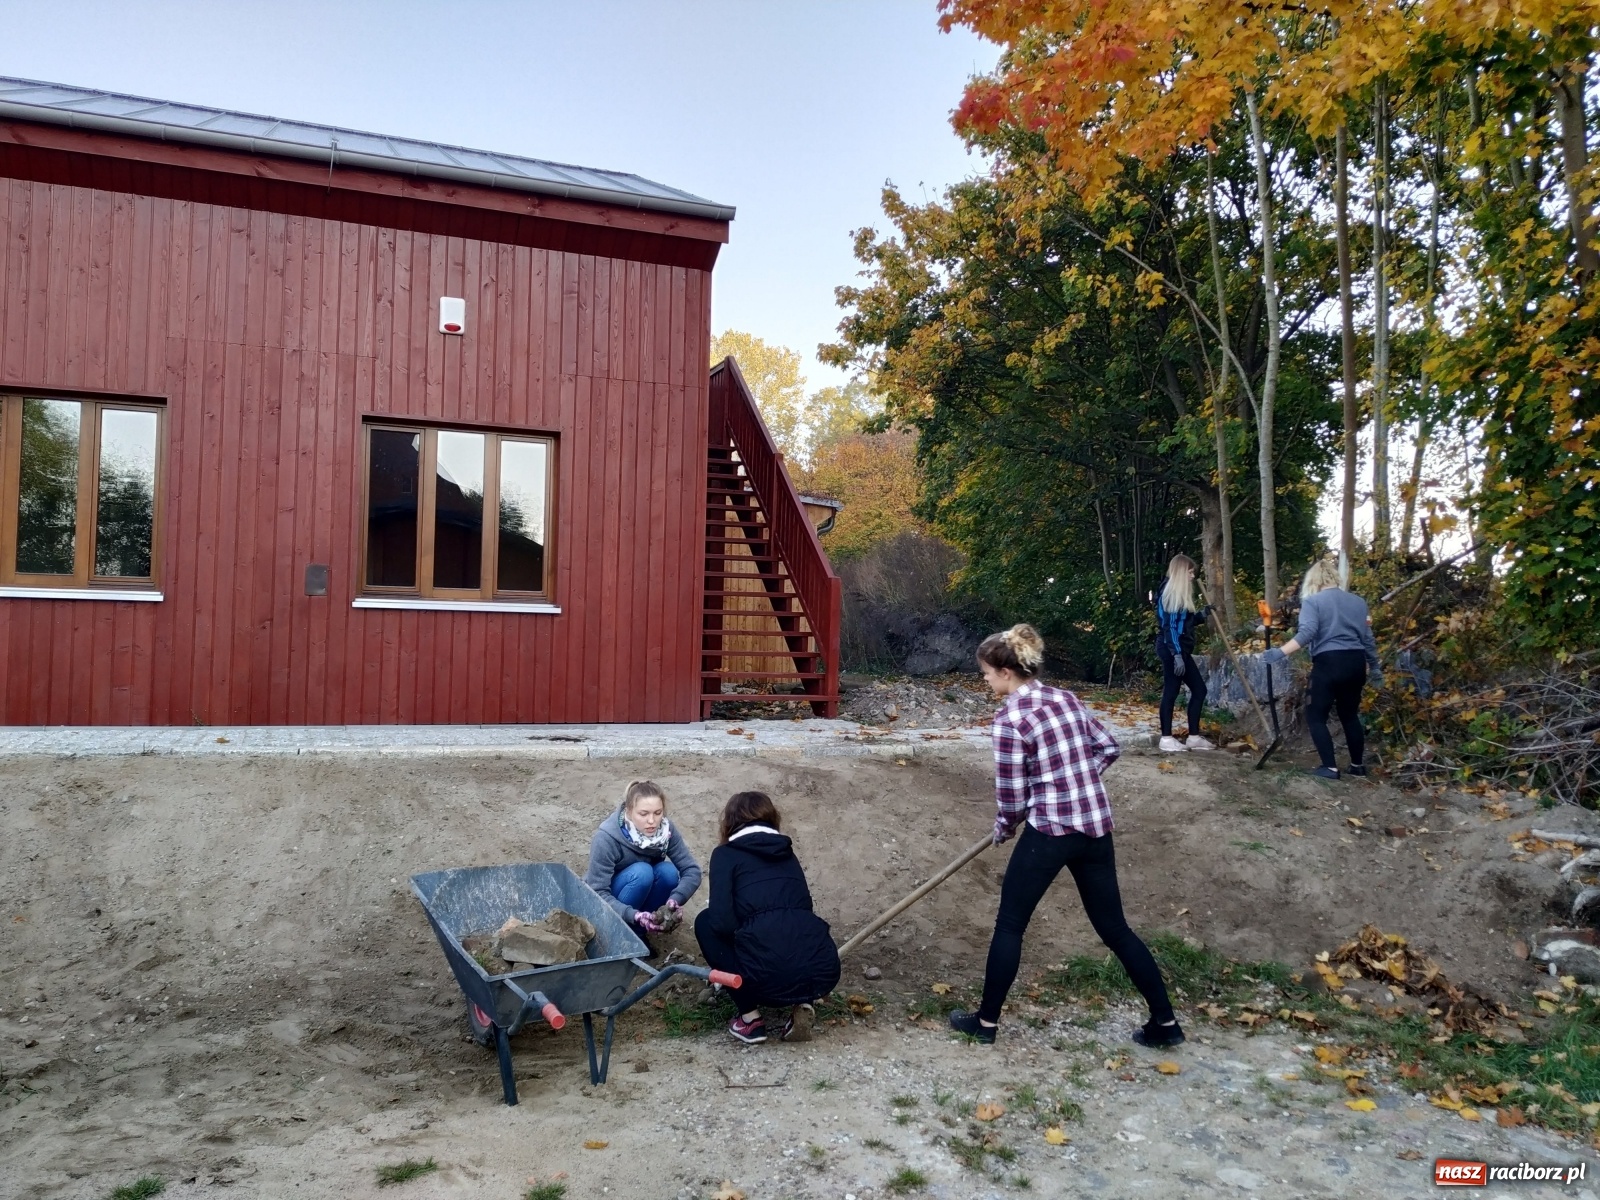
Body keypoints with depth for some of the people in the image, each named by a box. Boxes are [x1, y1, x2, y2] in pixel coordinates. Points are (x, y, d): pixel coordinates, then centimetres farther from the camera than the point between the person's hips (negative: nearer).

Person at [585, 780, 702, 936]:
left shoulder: (666, 829, -18)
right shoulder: (607, 838, -31)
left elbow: (692, 870, -19)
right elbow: (598, 893, -30)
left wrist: (674, 901, -38)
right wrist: (635, 916, -44)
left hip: (641, 898, 5)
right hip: (608, 906, -4)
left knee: (668, 872, -25)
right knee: (641, 872, -31)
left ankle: (639, 929, -5)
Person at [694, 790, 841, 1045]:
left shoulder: (726, 854, 9)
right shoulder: (786, 853, 24)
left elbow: (722, 922, -3)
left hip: (769, 978, -5)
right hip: (824, 971, 5)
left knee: (706, 923, 21)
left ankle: (750, 1019, 15)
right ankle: (801, 1004, 13)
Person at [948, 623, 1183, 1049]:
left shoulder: (1011, 717, -15)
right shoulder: (1067, 699, 6)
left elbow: (1012, 797, -11)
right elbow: (1109, 748, 16)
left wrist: (1003, 829, 9)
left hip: (1050, 832, -7)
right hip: (1096, 827, 7)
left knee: (1009, 925, 10)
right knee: (1114, 927, 17)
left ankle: (987, 1021, 20)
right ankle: (1165, 1022, 22)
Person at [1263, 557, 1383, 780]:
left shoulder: (1312, 601, -3)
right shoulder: (1357, 601, 13)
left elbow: (1307, 633, -19)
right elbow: (1367, 638, 14)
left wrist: (1281, 652, -24)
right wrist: (1375, 666, 23)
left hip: (1328, 663, -6)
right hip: (1356, 663, 6)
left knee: (1316, 716, 4)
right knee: (1350, 715, 20)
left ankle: (1330, 767, -3)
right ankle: (1358, 765, 27)